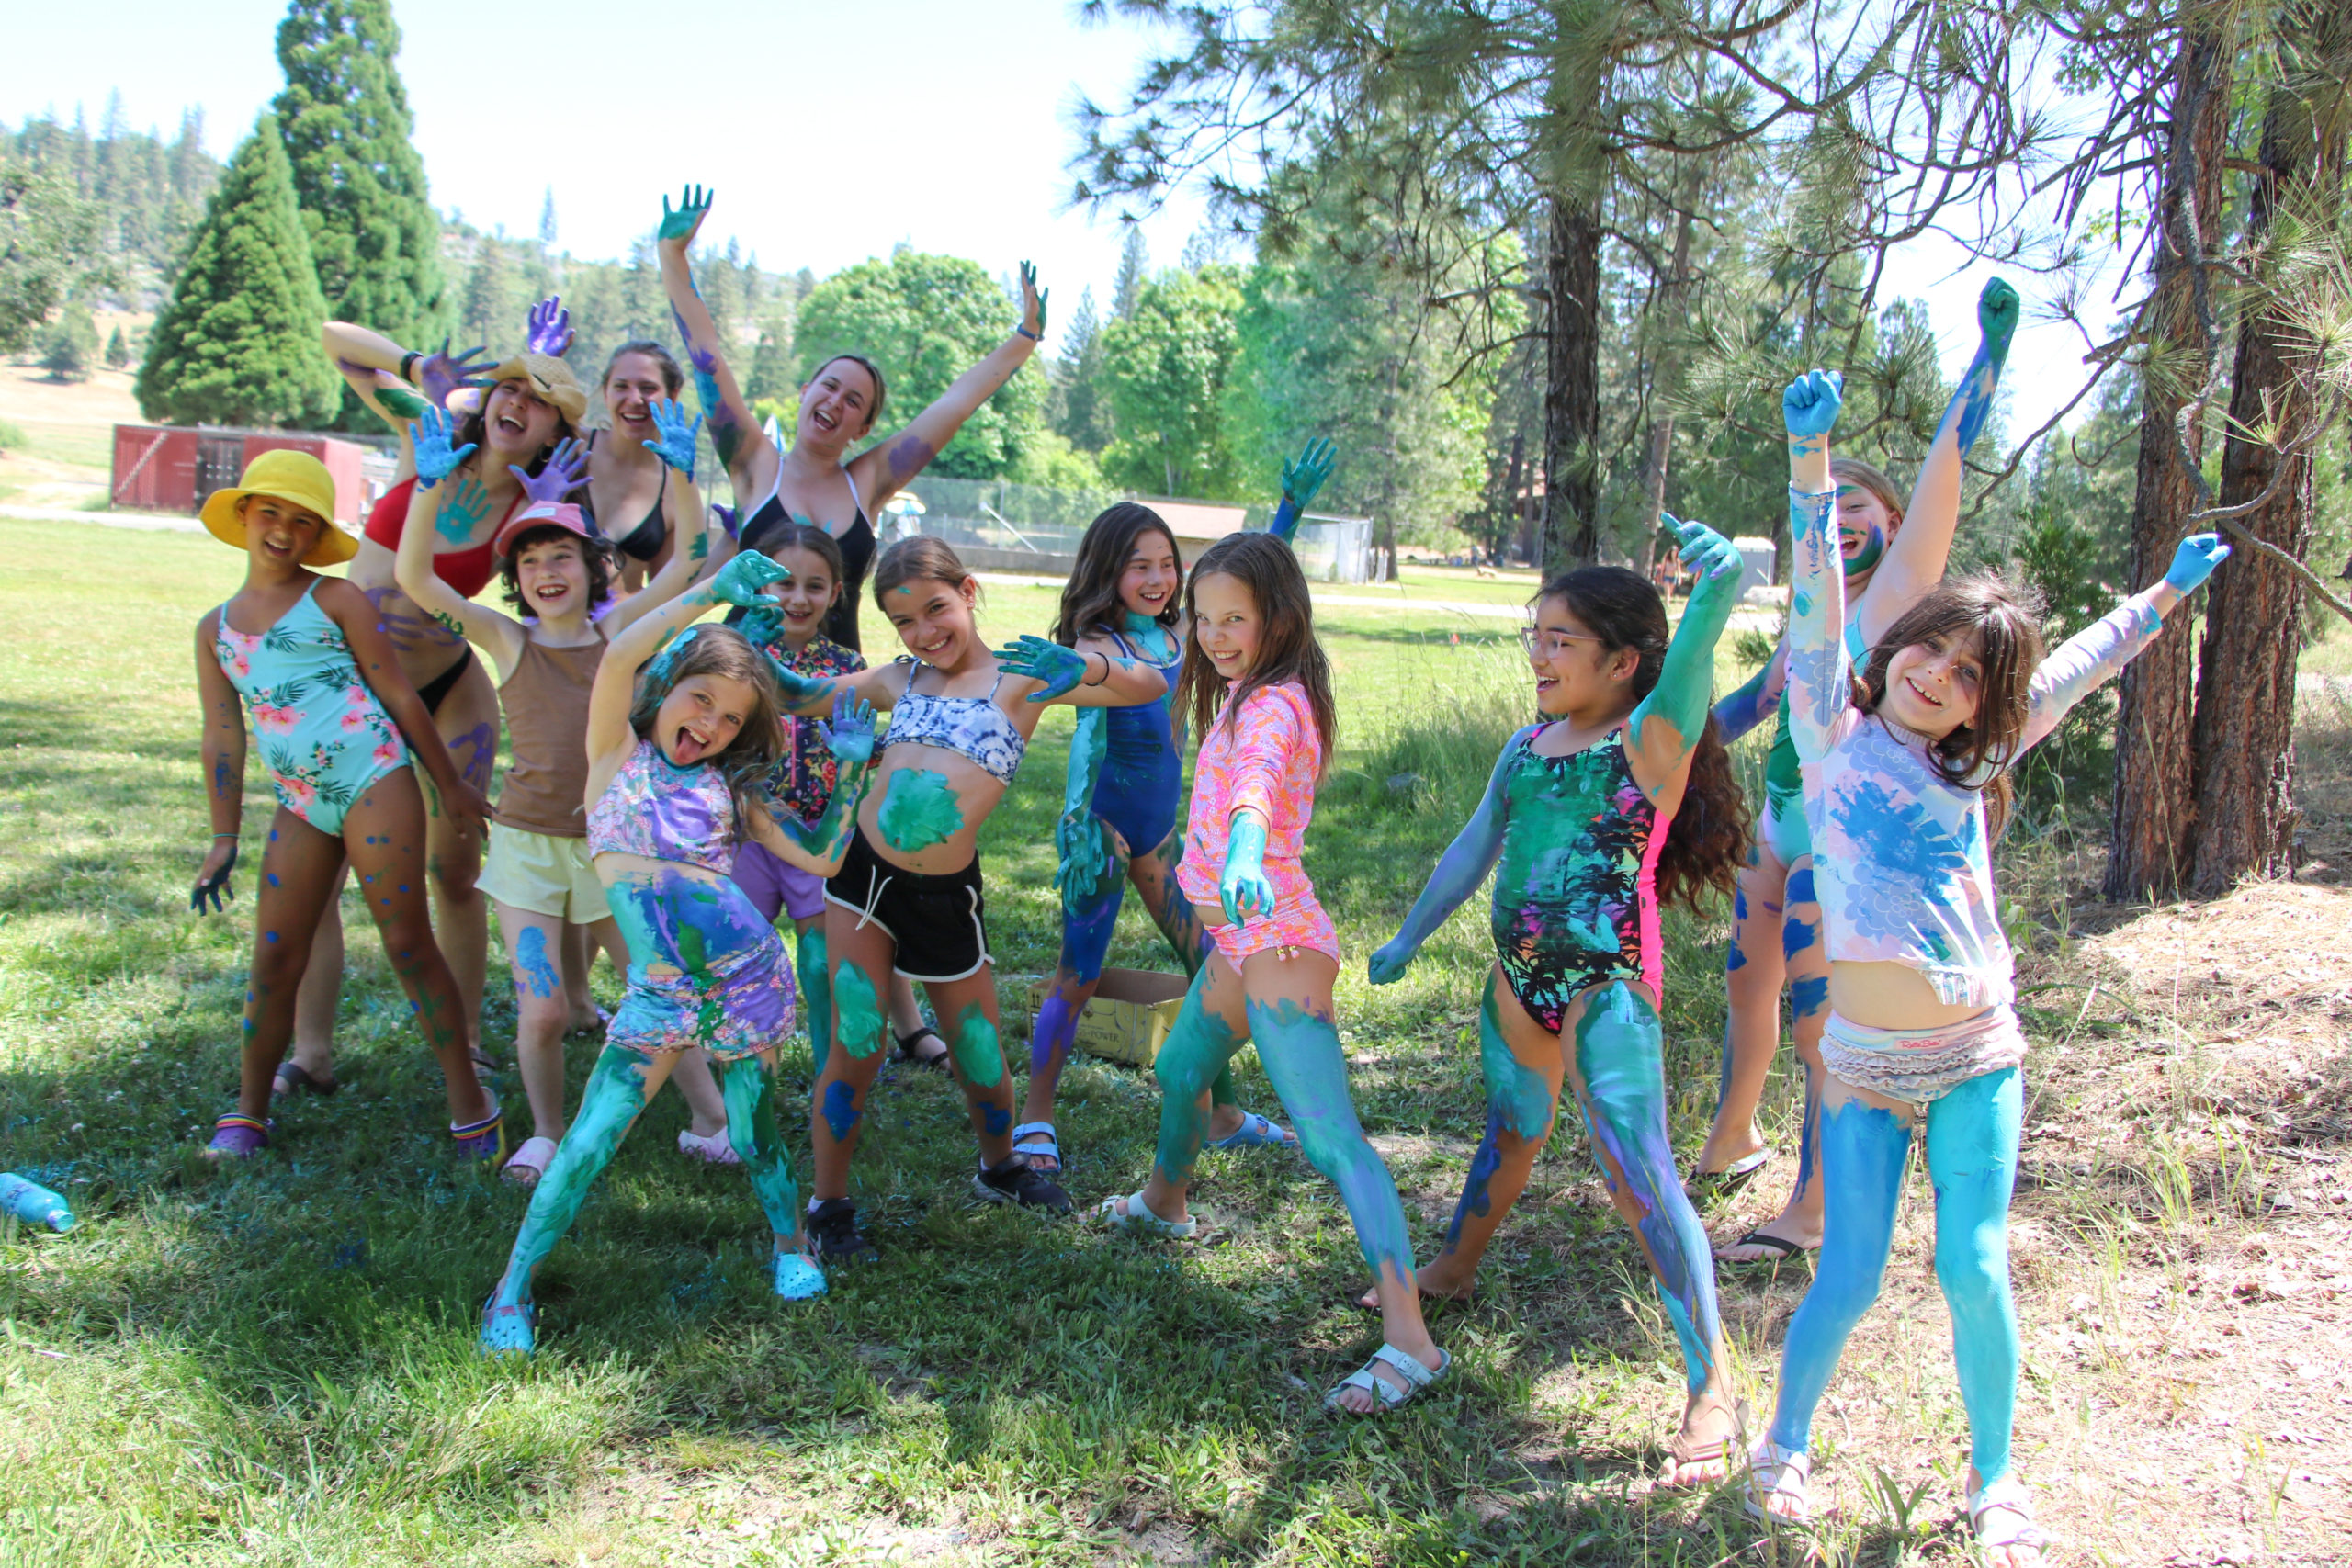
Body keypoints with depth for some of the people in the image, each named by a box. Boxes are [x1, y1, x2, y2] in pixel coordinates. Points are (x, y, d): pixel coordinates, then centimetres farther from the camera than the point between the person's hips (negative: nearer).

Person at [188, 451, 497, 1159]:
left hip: (374, 781, -4)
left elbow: (399, 695, 3)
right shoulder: (215, 628, 14)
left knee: (407, 942, -4)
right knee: (274, 958, 4)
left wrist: (451, 785, 5)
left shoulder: (335, 600, 2)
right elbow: (222, 734, 13)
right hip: (300, 804, 4)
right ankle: (248, 1113, 18)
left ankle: (470, 1104, 2)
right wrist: (225, 840, 11)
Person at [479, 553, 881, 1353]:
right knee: (592, 1136, -4)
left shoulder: (729, 790, 15)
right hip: (661, 988, -2)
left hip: (744, 973, 2)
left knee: (753, 1126, 8)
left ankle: (790, 1244, 32)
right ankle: (513, 1289, 9)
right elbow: (618, 657, -9)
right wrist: (713, 591, -10)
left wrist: (850, 769, 8)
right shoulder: (618, 754, 8)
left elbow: (820, 857, 13)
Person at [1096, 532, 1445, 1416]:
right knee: (1179, 1073, 30)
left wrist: (1245, 848, -59)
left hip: (1277, 944, -10)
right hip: (1237, 940, 10)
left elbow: (1260, 777, -42)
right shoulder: (1243, 697, 11)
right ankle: (1162, 1203, 58)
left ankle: (1408, 1341, -23)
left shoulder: (1275, 704, -19)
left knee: (1331, 1139, -18)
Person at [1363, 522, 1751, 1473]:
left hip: (1605, 984, -7)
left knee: (1638, 1175, -11)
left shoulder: (1651, 741, -11)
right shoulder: (1528, 743, 9)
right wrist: (1407, 940, 25)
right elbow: (1474, 847, 19)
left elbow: (1686, 672, -32)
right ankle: (1454, 1269, 48)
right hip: (1518, 972, 7)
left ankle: (1711, 1386, -2)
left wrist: (1715, 595, -51)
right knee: (1511, 1130, 25)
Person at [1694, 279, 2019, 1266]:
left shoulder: (1899, 590, -7)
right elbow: (1751, 705, 25)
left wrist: (1989, 351, -21)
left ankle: (1808, 1216, 10)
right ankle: (1731, 1145, 40)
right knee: (1748, 993, 20)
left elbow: (1944, 465, -16)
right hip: (1775, 827, 8)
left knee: (1819, 1030, -2)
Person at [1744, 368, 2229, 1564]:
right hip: (1864, 1063, -2)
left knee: (1973, 1270, -1)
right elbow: (1819, 601, -11)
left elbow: (2074, 668, 21)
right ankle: (1784, 1447, 22)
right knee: (1849, 1282, -3)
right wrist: (1811, 459, -18)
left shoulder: (1978, 763, 7)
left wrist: (2165, 593, 30)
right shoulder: (1835, 734, -1)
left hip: (1977, 1060, 2)